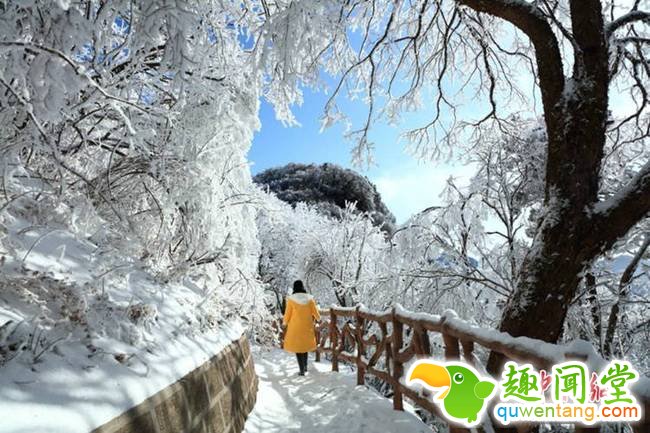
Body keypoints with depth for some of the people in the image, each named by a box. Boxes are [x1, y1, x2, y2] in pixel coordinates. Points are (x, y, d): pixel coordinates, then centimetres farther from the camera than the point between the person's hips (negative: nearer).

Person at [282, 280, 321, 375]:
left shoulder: (291, 299, -15)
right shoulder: (310, 298, -8)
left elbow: (287, 314, -8)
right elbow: (315, 313, -1)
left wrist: (284, 322, 13)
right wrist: (318, 318, 22)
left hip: (295, 326, -3)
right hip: (307, 326, 3)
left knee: (297, 346, 10)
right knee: (305, 344, 24)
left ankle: (302, 370, 8)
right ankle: (305, 366, 29)